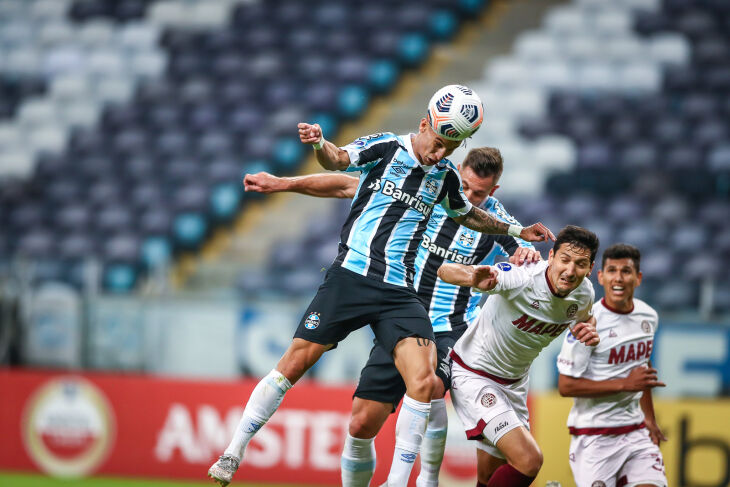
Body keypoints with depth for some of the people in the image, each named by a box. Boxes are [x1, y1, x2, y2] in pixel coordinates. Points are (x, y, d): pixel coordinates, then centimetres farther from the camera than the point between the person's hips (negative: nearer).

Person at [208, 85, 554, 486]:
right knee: (294, 364, -5)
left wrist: (515, 231, 32)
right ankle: (232, 453, 8)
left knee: (423, 381, -15)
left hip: (398, 293, 4)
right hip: (351, 276, -4)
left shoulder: (445, 174, 14)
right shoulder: (385, 147, -1)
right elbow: (338, 160, -15)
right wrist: (320, 145, -37)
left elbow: (467, 214, 33)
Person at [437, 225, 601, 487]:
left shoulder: (584, 293, -9)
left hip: (514, 382, 7)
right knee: (529, 460, -22)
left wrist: (588, 332, -8)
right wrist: (473, 277, -59)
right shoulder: (521, 278, -30)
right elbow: (445, 270, -35)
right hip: (472, 374, -7)